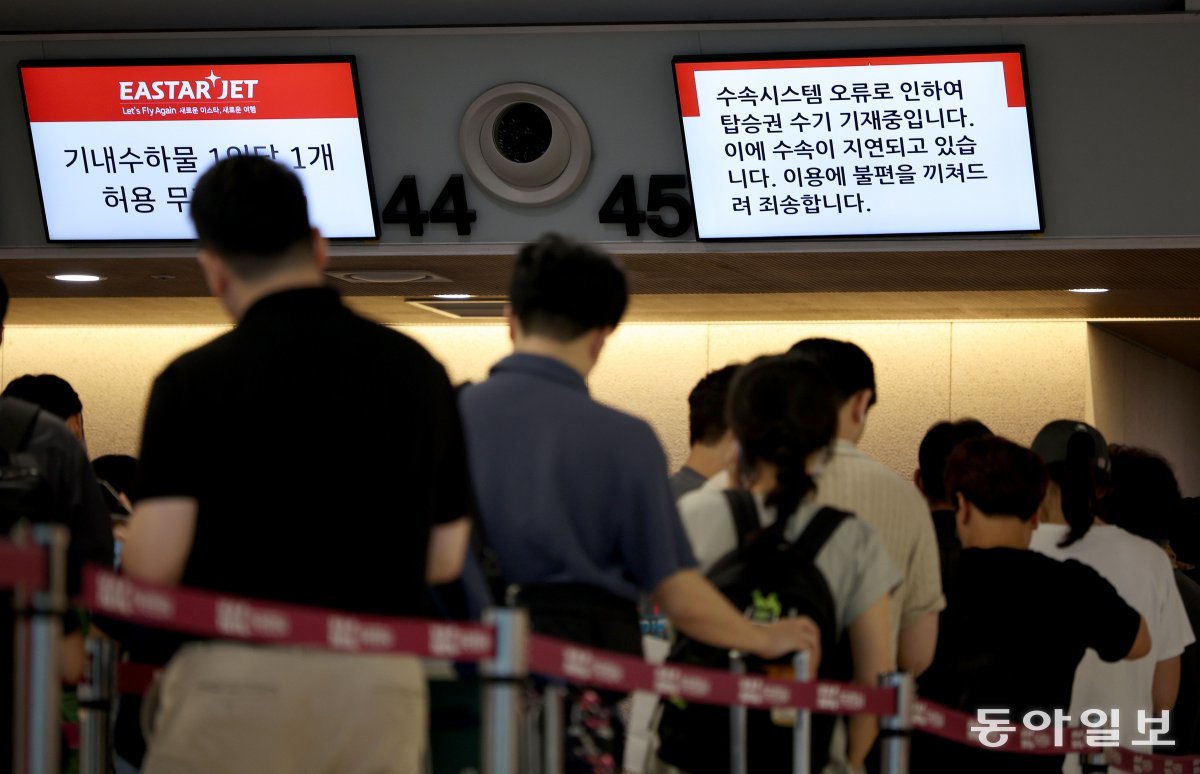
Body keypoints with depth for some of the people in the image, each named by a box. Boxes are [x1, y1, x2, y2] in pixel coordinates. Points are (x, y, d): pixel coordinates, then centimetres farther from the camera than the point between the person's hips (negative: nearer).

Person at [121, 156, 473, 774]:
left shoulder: (196, 380, -7)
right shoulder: (417, 370, 6)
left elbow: (153, 564, -11)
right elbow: (445, 557, 10)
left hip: (241, 675, -4)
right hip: (384, 680, 4)